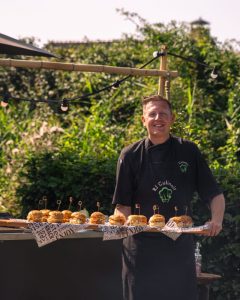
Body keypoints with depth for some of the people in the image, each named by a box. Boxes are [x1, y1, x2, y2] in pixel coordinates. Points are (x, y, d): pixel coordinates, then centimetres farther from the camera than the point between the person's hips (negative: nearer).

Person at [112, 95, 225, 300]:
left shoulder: (188, 152, 5)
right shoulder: (131, 156, 2)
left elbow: (215, 195, 6)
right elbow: (123, 205, 4)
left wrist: (216, 220, -12)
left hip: (181, 246, 1)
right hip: (141, 244, -1)